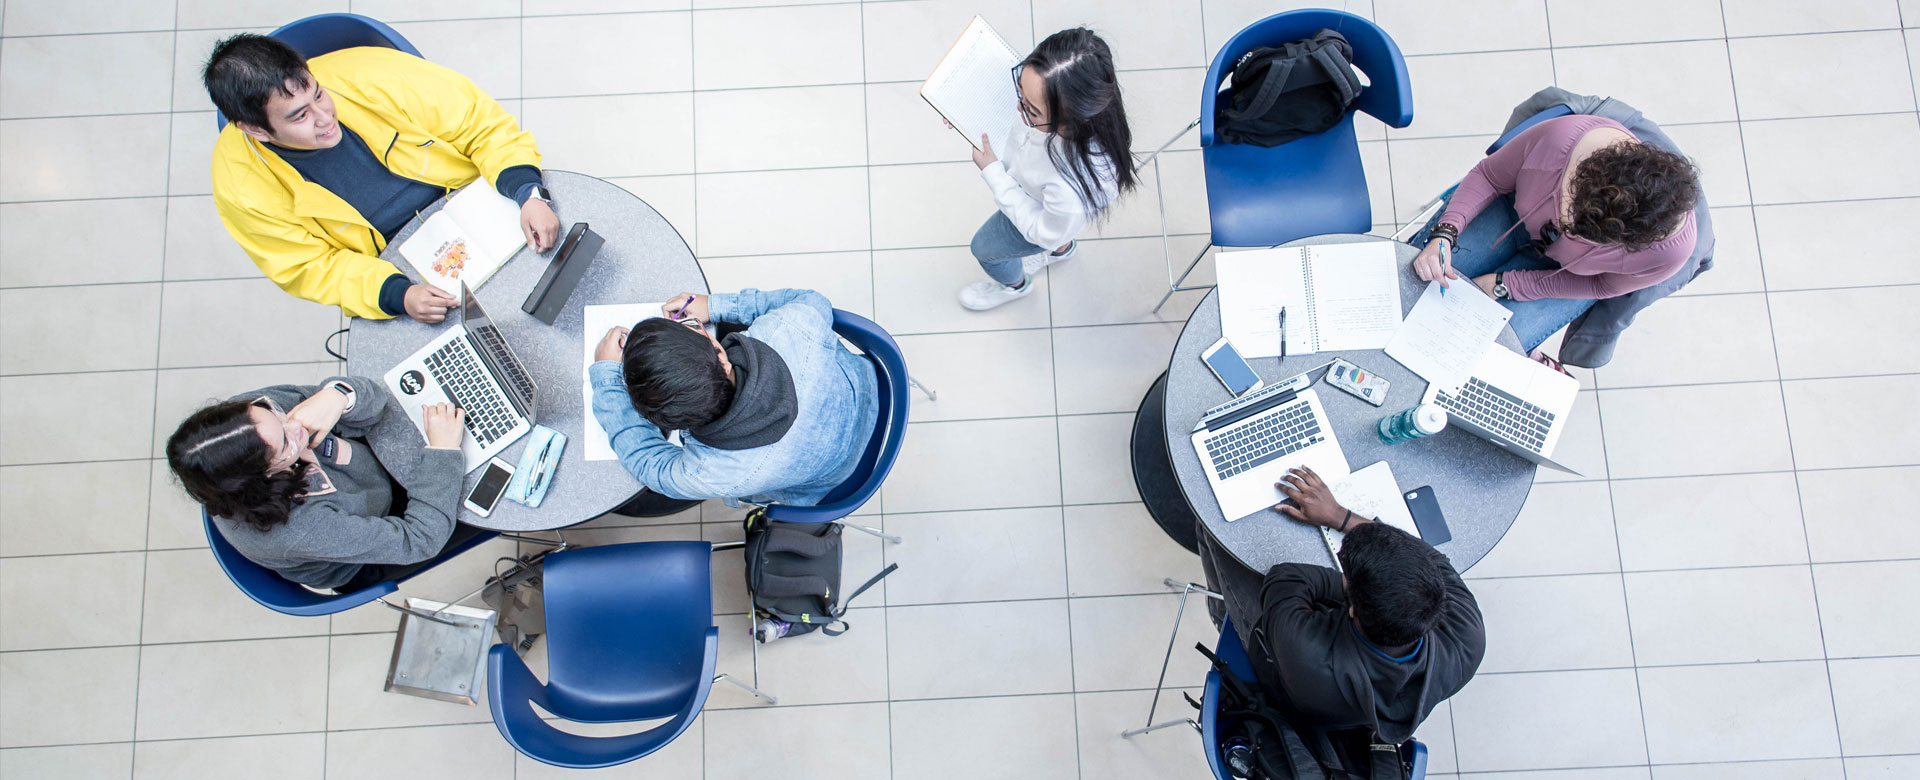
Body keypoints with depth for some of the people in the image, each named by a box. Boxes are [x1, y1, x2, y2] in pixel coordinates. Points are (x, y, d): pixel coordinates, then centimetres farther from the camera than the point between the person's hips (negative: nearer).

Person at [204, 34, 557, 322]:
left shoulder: (368, 75, -23)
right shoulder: (239, 186, -19)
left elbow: (481, 122, -15)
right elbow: (308, 266, -11)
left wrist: (529, 194, -30)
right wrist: (397, 295, -29)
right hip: (385, 271, 0)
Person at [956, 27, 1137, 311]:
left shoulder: (1072, 192, -54)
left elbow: (1045, 233, -29)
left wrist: (992, 171, -28)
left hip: (1039, 216, -5)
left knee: (984, 248, 27)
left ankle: (1015, 285, 64)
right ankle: (1062, 248, 75)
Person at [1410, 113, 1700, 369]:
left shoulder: (1670, 250, -36)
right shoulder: (1560, 138, -40)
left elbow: (1600, 286, -16)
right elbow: (1488, 176, -19)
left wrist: (1503, 285, -20)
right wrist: (1444, 234, -34)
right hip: (1512, 210, 2)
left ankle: (1528, 357, 19)